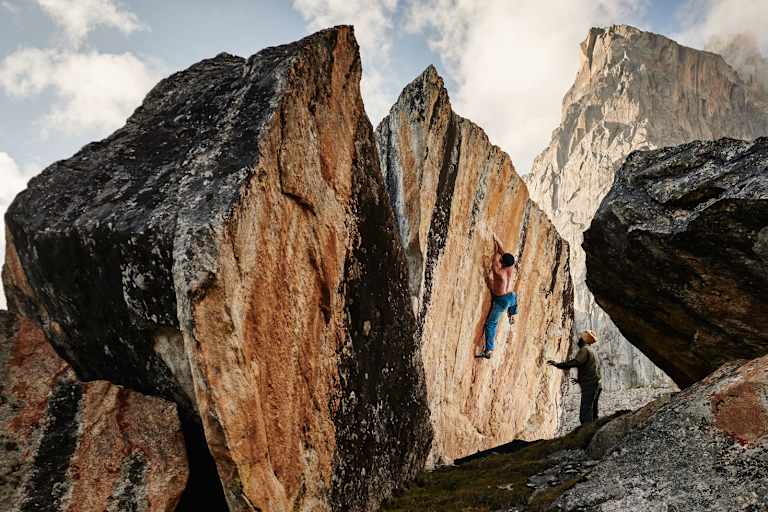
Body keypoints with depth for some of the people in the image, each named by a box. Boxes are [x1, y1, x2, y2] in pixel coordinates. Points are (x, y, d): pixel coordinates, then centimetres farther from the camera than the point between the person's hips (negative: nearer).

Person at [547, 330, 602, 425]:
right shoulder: (591, 352, 23)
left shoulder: (584, 350, -7)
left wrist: (558, 364, -23)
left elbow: (576, 362, -25)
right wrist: (580, 379, 37)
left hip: (589, 387, -10)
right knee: (592, 414, 14)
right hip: (596, 386, 10)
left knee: (585, 416, -14)